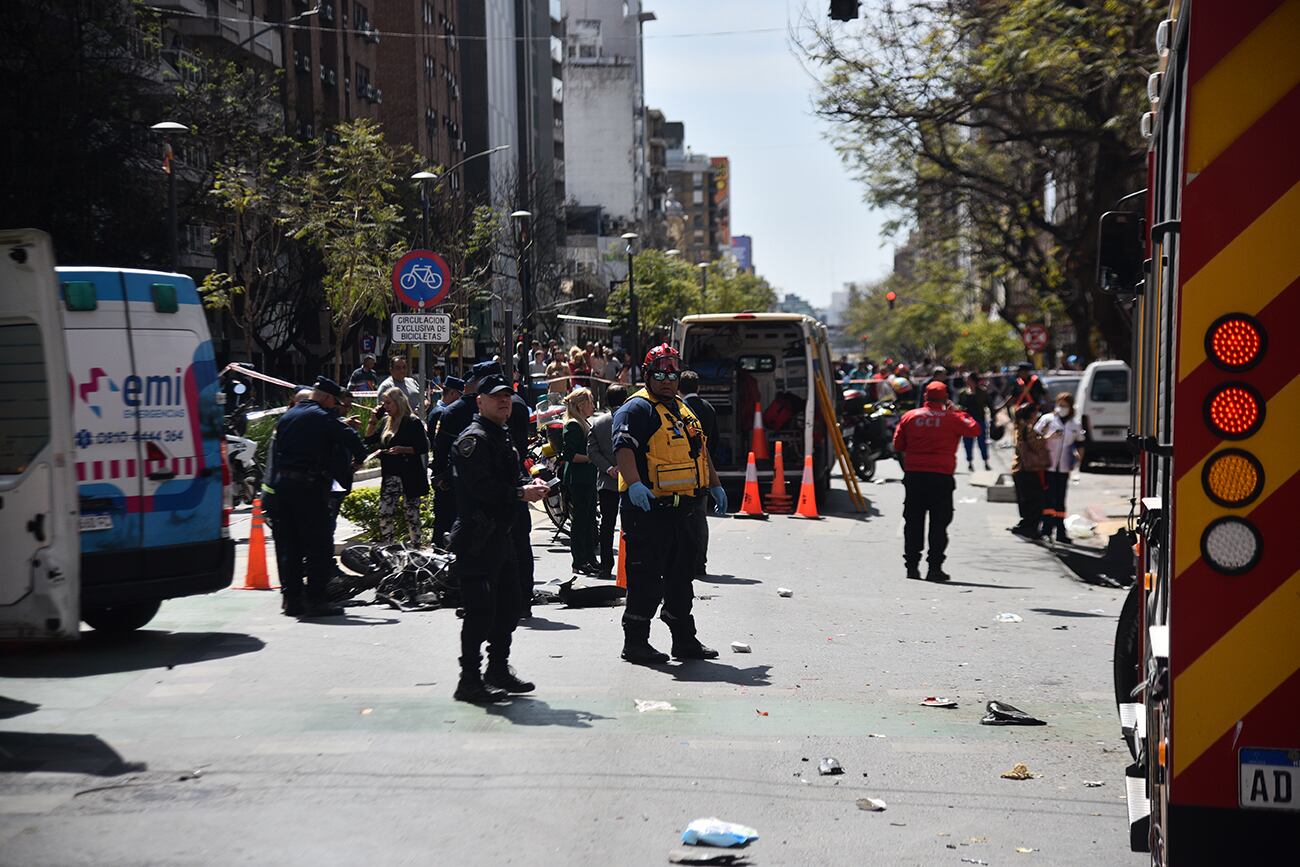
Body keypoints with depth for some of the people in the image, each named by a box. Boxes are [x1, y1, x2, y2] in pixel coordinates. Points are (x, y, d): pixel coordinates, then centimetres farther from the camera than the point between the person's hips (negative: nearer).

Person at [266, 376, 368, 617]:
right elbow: (349, 438, -13)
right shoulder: (322, 417, -6)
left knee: (287, 545, 11)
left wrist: (275, 480, 18)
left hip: (280, 483, 8)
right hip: (308, 487, -8)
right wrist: (358, 458, 5)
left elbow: (275, 451, 17)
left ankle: (291, 598, 13)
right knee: (318, 544, -3)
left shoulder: (287, 416, 17)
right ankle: (314, 599, -5)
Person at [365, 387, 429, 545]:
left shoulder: (413, 422, -8)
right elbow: (368, 440, 16)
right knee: (384, 514, 2)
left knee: (412, 515, 1)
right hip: (390, 477, 6)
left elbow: (423, 448, -12)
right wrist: (374, 419, 6)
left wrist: (402, 449, -22)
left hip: (410, 477, -6)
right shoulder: (386, 422, 12)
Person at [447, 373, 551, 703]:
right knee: (480, 610, -9)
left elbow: (511, 477, 23)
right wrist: (520, 493, -21)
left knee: (508, 605, 16)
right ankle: (469, 681, -2)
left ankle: (498, 670, 28)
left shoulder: (502, 437, 20)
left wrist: (531, 484, 2)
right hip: (477, 537, -10)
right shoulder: (473, 438, -12)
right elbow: (481, 487, -23)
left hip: (500, 534, 10)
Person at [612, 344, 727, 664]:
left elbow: (700, 451, 30)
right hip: (647, 508, -9)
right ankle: (635, 641, 5)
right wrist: (634, 483, -37)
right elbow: (623, 447, -23)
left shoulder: (683, 410, 20)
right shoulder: (637, 408, -9)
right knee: (646, 577, -5)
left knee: (681, 576, 15)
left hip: (679, 509, 9)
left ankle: (685, 640, 24)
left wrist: (715, 485, 26)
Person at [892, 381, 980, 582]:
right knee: (939, 523, 3)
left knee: (913, 522, 10)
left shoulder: (909, 416, 5)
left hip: (913, 475, 3)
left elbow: (897, 446, 8)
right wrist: (959, 413, 9)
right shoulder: (951, 418, -3)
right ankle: (934, 567, -1)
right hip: (941, 476, -3)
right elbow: (974, 429, 0)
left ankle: (912, 565, 10)